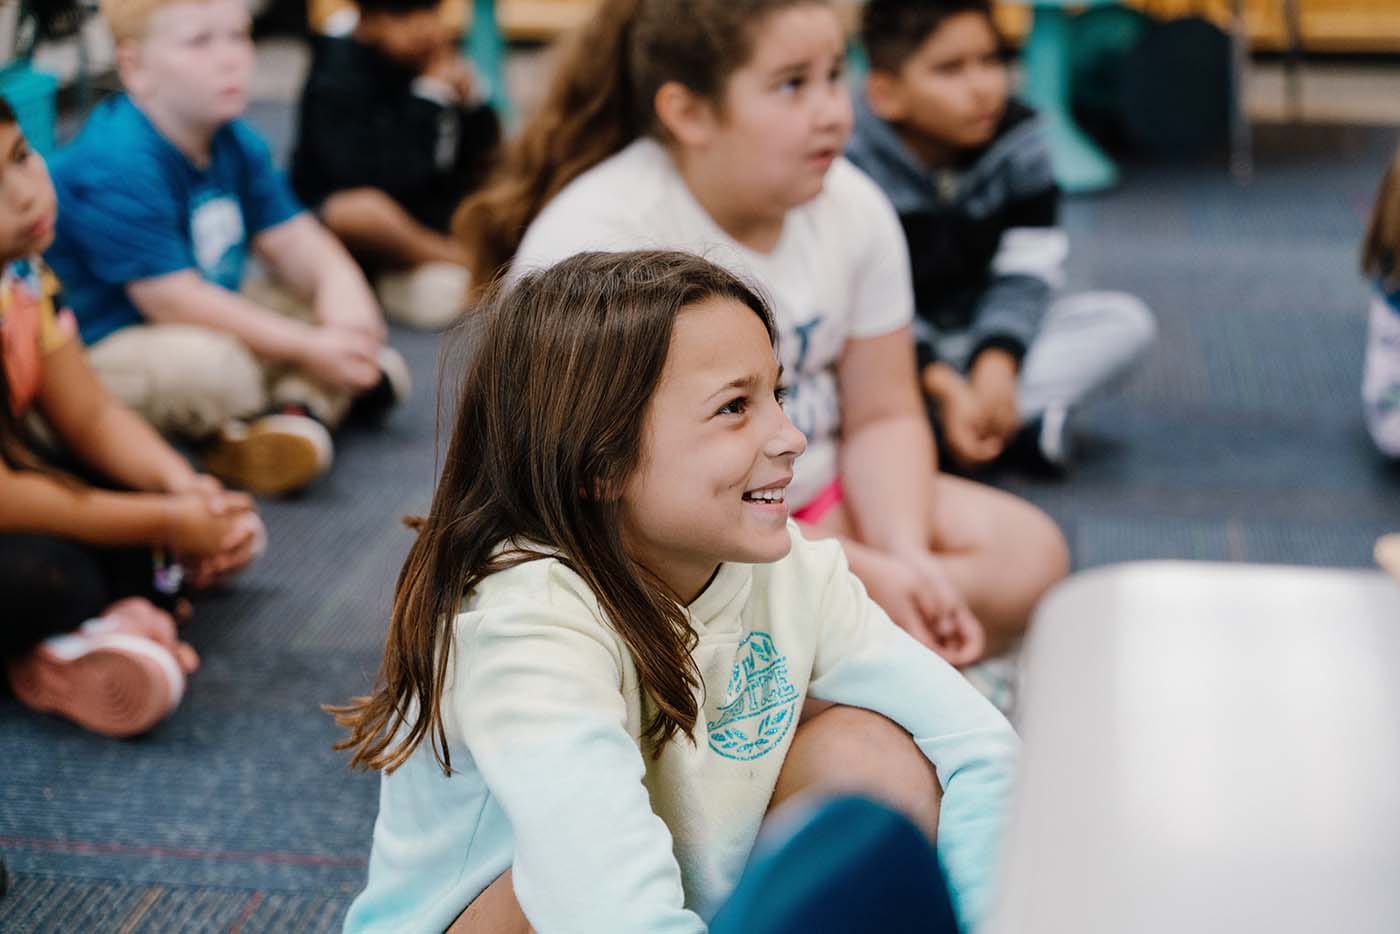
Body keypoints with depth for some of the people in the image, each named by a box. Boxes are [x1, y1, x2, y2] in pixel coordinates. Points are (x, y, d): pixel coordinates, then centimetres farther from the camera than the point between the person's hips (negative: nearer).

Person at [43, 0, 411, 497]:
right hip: (102, 348, -9)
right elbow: (173, 299, -28)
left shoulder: (236, 144, 3)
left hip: (214, 318, 9)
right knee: (211, 367, -39)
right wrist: (306, 348, -26)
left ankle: (301, 407, -19)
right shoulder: (114, 169, -26)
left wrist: (338, 279, -21)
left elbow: (289, 237, 4)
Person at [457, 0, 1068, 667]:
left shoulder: (853, 205, -3)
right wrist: (859, 574, -24)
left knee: (1028, 554, -10)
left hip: (813, 500, 6)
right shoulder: (597, 237, -23)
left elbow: (883, 415, 1)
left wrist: (907, 559, -19)